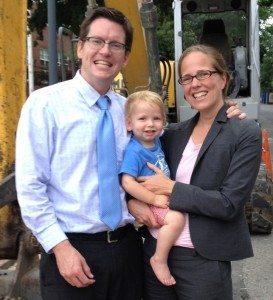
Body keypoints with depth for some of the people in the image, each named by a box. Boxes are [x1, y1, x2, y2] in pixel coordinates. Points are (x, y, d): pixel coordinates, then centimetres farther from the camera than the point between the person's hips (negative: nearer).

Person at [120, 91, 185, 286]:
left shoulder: (156, 141, 2)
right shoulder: (134, 151, -20)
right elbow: (128, 183, -26)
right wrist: (155, 199, -23)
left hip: (164, 198, 9)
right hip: (148, 204, -9)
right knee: (176, 218, -28)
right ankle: (159, 260, -10)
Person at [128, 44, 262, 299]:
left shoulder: (246, 133, -8)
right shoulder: (174, 134, 5)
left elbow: (229, 204, -15)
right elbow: (133, 174, 12)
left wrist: (171, 189, -14)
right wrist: (133, 202, -8)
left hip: (204, 261, -4)